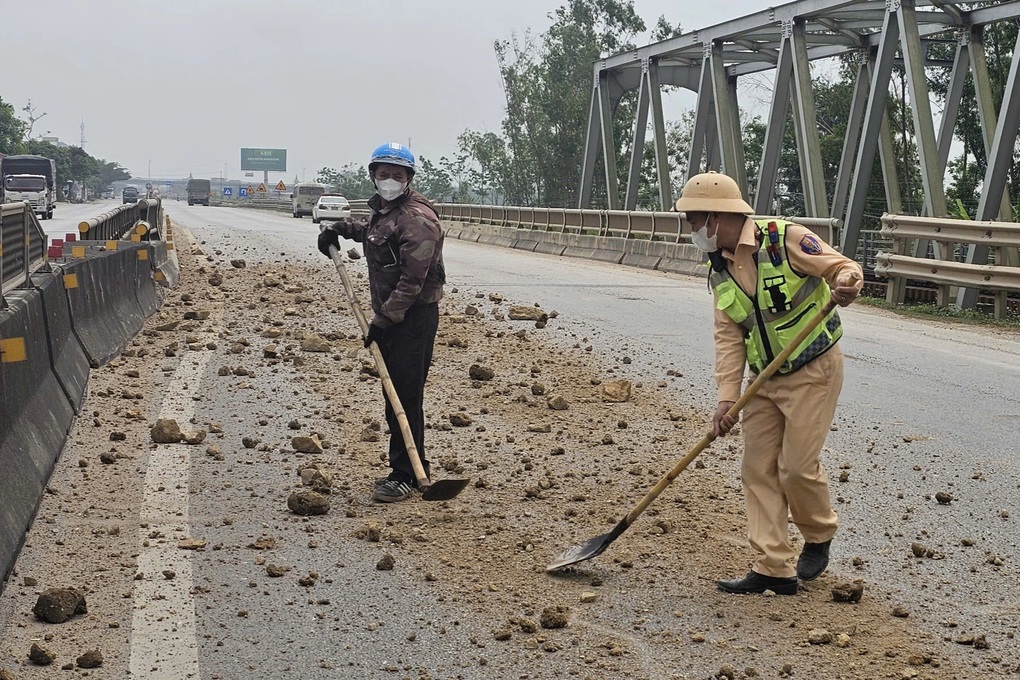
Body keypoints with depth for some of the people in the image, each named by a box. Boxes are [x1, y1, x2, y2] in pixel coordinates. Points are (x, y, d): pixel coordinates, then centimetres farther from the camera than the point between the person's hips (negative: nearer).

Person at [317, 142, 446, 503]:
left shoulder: (417, 219, -17)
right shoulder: (382, 210, 14)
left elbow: (412, 280, -22)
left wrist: (384, 319, -23)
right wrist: (343, 228, 27)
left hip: (415, 316, -10)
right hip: (389, 314, 10)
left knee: (406, 395, -8)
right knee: (394, 393, 13)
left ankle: (405, 475, -2)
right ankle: (407, 468, 23)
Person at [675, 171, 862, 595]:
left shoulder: (785, 239, -15)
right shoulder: (718, 271, 4)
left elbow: (844, 267, -13)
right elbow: (728, 338, 1)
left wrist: (844, 284, -38)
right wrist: (727, 397, -9)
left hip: (813, 372, -7)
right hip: (765, 380, 7)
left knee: (797, 467, -6)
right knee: (758, 469, 2)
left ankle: (819, 537, 24)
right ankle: (774, 569, 8)